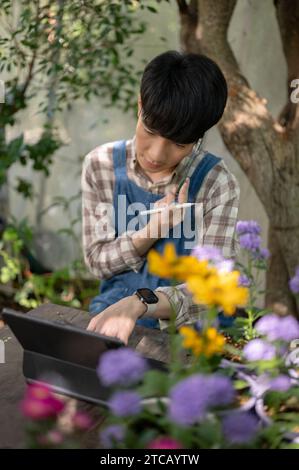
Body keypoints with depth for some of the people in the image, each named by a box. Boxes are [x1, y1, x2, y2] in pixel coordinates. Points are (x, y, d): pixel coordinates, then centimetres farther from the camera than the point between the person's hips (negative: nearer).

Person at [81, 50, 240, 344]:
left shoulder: (217, 184, -12)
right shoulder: (100, 165, -4)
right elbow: (97, 263, -1)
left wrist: (138, 303, -37)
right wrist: (153, 229, -20)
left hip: (185, 330, 0)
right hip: (111, 319, 0)